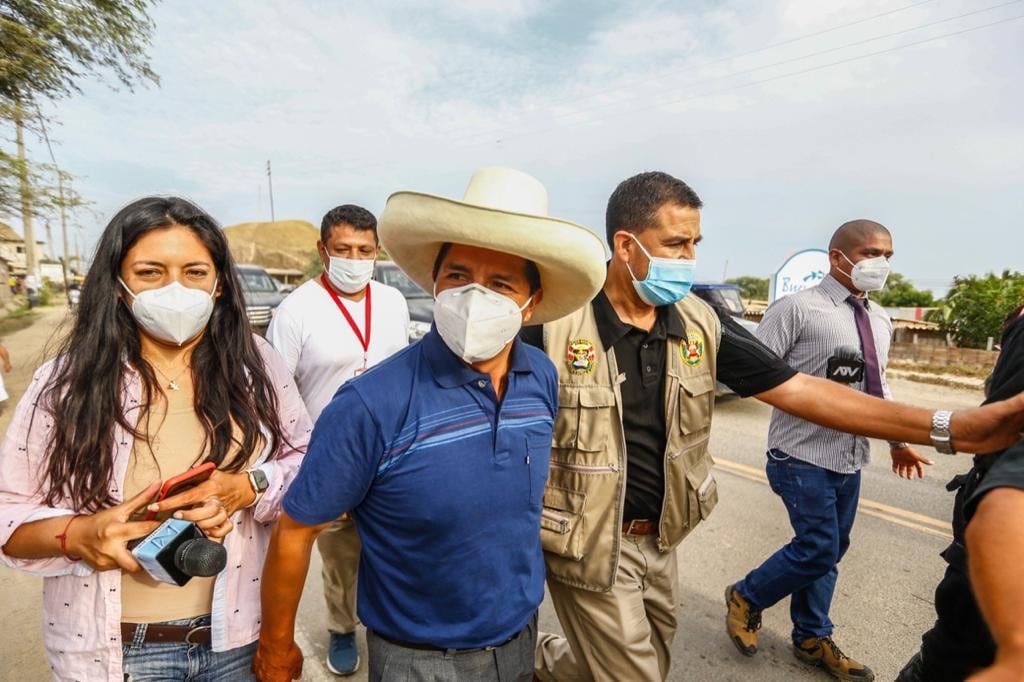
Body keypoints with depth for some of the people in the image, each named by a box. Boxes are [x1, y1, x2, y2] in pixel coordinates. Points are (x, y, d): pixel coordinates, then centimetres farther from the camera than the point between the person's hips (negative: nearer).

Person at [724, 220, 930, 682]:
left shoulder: (880, 320, 11)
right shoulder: (798, 308, -12)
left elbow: (878, 386, 21)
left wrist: (898, 440, 20)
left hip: (850, 459, 7)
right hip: (803, 456, -7)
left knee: (829, 552, 16)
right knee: (819, 549, -6)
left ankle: (812, 639, 35)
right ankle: (746, 597, 20)